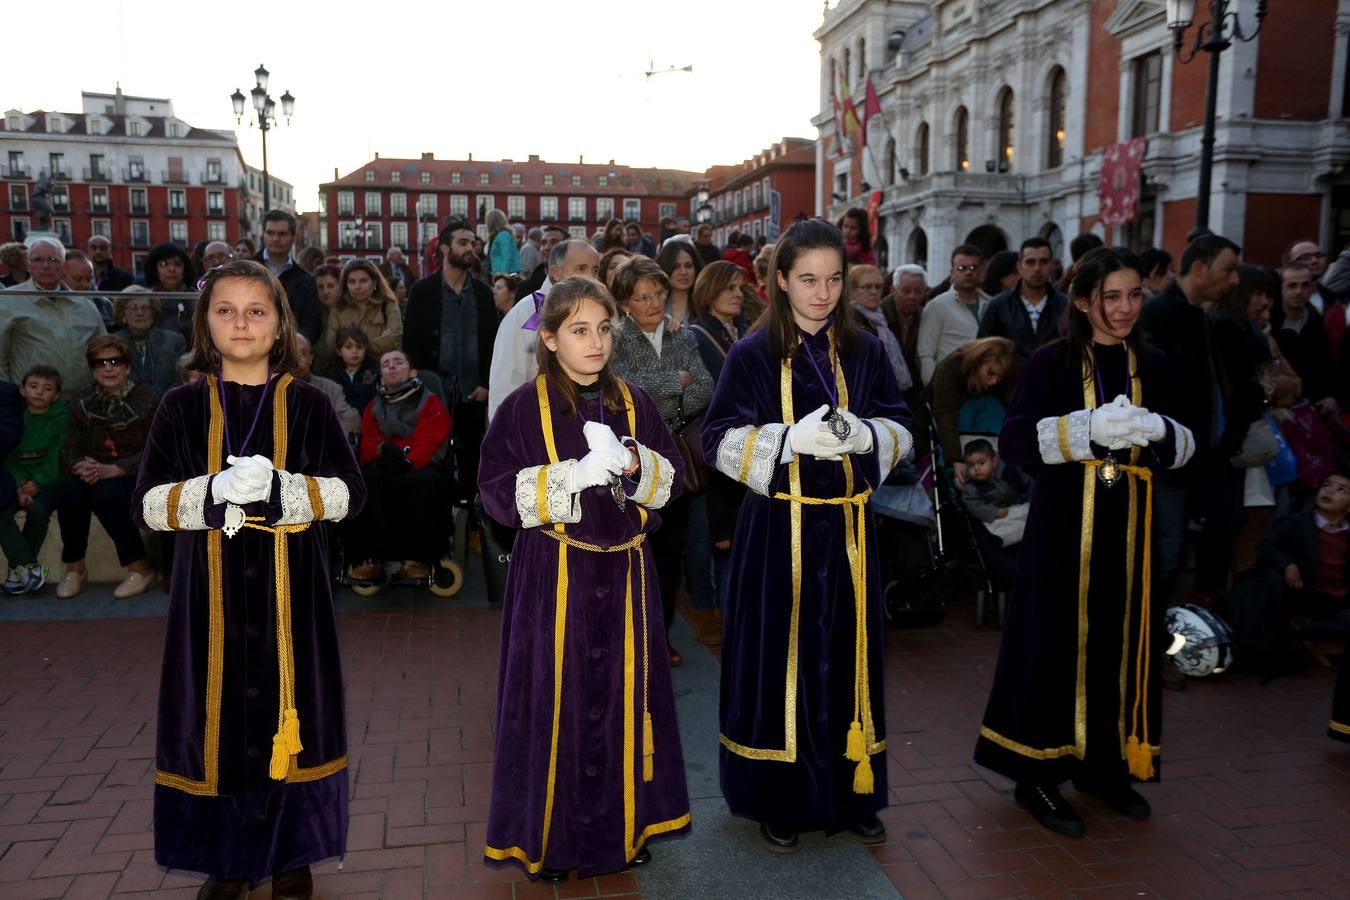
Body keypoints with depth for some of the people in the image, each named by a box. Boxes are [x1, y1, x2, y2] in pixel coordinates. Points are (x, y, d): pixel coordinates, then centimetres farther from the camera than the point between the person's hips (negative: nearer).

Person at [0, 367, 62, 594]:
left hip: (49, 481, -3)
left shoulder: (61, 418, -2)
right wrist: (20, 486, -13)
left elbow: (58, 458, -7)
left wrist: (39, 483, -18)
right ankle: (29, 566, -19)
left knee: (38, 510, -30)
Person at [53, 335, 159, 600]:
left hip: (138, 479, -4)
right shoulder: (82, 406, 8)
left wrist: (112, 470, -25)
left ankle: (140, 568, -16)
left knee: (105, 493, -34)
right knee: (69, 490, -28)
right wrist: (80, 467, -22)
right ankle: (74, 568, -8)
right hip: (95, 476, 4)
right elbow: (68, 451, 3)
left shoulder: (147, 400, -6)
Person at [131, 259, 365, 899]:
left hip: (289, 591, -1)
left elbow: (350, 492, -2)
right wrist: (213, 493, -19)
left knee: (287, 715, 5)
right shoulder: (183, 407, 5)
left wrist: (282, 489, -19)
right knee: (219, 717, 5)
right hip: (211, 593, 1)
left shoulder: (308, 405, 2)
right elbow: (147, 504, 0)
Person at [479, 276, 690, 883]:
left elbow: (673, 479, 7)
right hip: (555, 577, -3)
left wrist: (637, 464, -14)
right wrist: (573, 475, -21)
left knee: (623, 697, 12)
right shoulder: (524, 407, -5)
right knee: (556, 703, 4)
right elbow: (496, 492, -11)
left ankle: (624, 825, 29)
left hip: (623, 574, 4)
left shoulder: (633, 403, 6)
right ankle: (548, 836, 22)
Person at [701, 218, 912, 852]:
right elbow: (719, 441, -8)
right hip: (779, 529, -3)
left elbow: (901, 430, 6)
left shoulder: (863, 351, 5)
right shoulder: (753, 354, -4)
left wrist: (865, 434, -16)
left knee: (846, 659, 10)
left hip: (847, 527, 3)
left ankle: (851, 793, 27)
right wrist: (790, 440, -23)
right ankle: (780, 799, 20)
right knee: (781, 661, 4)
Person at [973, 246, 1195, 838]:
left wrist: (1159, 431, -11)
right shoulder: (1052, 362, -4)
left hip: (1132, 529, 5)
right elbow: (1013, 443, -12)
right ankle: (1038, 773, 12)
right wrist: (1089, 427, -23)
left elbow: (1188, 447, 11)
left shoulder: (1153, 367, 10)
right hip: (1065, 526, -4)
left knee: (1121, 647, 9)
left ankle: (1104, 764, 26)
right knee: (1057, 646, -1)